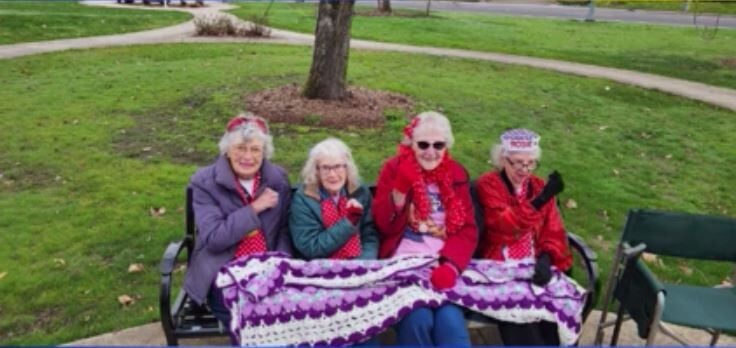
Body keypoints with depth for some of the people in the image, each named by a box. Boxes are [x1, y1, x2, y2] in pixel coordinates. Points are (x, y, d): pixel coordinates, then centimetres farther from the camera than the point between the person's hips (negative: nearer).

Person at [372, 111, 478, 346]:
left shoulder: (457, 174, 9)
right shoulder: (394, 168, 3)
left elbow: (467, 229, 2)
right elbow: (385, 226, -4)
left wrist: (450, 266, -15)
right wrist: (400, 189, -19)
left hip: (445, 263, 2)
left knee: (451, 322, -22)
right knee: (418, 319, -24)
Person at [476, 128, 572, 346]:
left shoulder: (539, 186, 14)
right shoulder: (488, 184, 1)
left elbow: (553, 232, 10)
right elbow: (503, 226, -14)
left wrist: (546, 259, -10)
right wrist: (540, 200, -23)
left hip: (534, 266, 4)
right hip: (500, 266, -3)